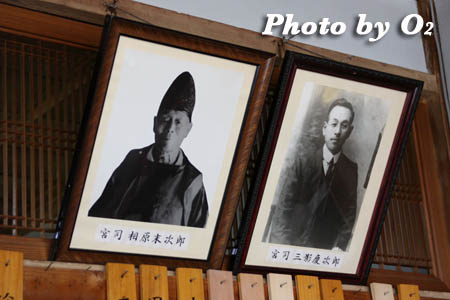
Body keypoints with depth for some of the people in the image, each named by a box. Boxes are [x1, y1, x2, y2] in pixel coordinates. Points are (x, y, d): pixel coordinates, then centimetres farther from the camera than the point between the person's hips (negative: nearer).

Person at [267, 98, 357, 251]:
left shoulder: (352, 170, 2)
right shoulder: (303, 163, -1)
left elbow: (349, 214, 1)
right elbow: (284, 207, -7)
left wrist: (339, 246, -14)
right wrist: (280, 246, -20)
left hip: (325, 251, 1)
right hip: (293, 243, -1)